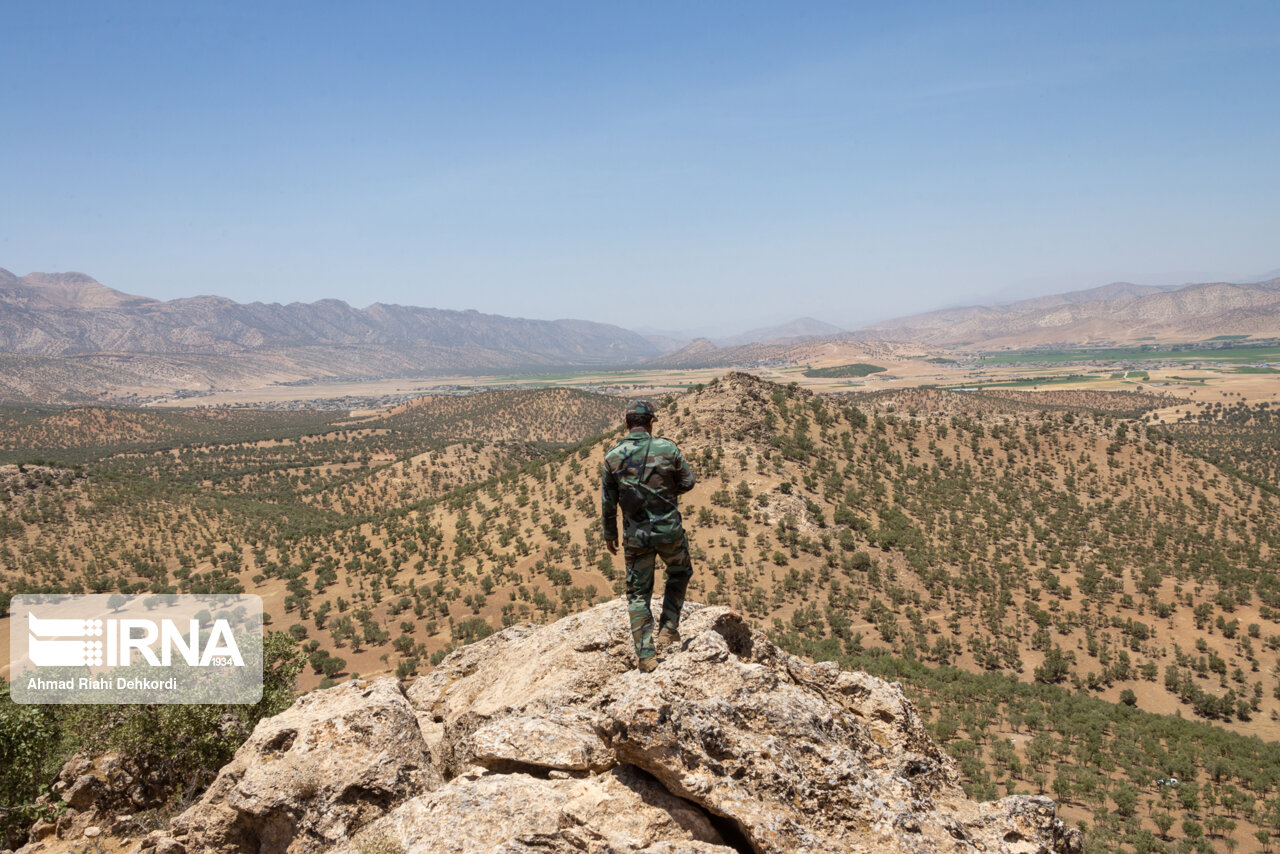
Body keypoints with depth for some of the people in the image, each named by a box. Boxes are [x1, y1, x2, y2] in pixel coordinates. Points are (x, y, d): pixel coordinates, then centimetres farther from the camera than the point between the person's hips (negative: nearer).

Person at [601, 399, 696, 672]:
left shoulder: (613, 456, -5)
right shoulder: (667, 448, -10)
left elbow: (608, 501, 1)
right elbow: (687, 482, 2)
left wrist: (609, 534, 14)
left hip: (635, 535, 1)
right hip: (669, 529, -1)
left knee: (638, 593, 13)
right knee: (679, 573, 28)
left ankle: (646, 655, 9)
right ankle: (668, 629, 22)